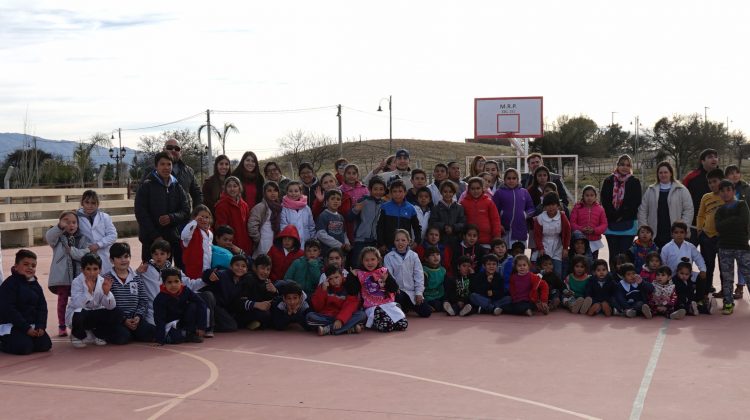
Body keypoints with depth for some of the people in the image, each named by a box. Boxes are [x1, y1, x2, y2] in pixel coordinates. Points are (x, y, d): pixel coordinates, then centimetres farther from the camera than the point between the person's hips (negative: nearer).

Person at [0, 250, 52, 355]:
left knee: (45, 345, -11)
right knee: (24, 347, -25)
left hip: (32, 325, 6)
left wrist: (41, 326, -10)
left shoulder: (36, 286, 10)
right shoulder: (9, 284, -12)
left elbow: (42, 307, 9)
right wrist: (26, 328, -19)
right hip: (11, 325, -6)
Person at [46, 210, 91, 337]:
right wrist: (60, 226, -40)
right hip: (62, 275, -2)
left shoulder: (83, 239, 7)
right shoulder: (58, 237, 1)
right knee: (62, 300, 5)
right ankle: (62, 326, 13)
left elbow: (85, 253, -7)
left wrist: (72, 250, -19)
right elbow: (49, 237, -23)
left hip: (79, 274, 2)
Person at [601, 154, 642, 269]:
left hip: (628, 224, -1)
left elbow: (635, 203, -1)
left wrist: (622, 216, -9)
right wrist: (614, 216, -9)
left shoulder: (634, 182, 5)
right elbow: (604, 201, 1)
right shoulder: (608, 181, 7)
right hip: (611, 224, 1)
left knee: (625, 254, -5)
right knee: (613, 254, 3)